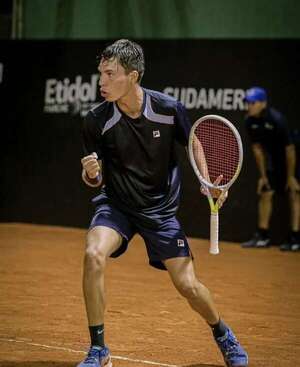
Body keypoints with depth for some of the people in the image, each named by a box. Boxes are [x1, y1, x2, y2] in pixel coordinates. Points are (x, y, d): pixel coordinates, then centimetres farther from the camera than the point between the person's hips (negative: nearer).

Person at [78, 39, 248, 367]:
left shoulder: (169, 110, -17)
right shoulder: (96, 121, -16)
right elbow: (96, 179, -7)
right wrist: (91, 173, -30)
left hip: (161, 208, 0)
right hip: (116, 204, 0)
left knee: (187, 285, -3)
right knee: (93, 255, -28)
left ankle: (222, 334, 31)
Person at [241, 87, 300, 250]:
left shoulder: (276, 119, -30)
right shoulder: (250, 121, -10)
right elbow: (257, 147, 1)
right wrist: (263, 175, 2)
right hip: (274, 159, 7)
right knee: (265, 192, 8)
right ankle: (262, 236, 16)